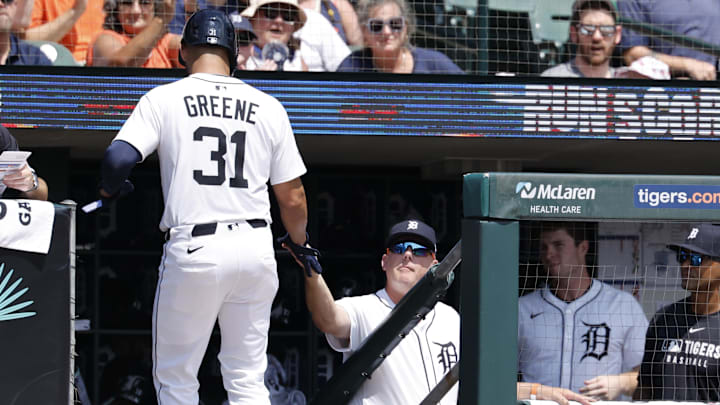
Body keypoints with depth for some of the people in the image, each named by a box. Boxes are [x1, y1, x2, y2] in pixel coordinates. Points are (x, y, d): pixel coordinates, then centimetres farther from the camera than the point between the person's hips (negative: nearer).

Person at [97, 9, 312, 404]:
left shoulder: (164, 99, -2)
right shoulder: (268, 107, 6)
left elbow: (117, 159, -14)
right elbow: (292, 198, 7)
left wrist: (110, 191, 9)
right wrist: (300, 244, 26)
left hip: (192, 250, -3)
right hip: (255, 248, 3)